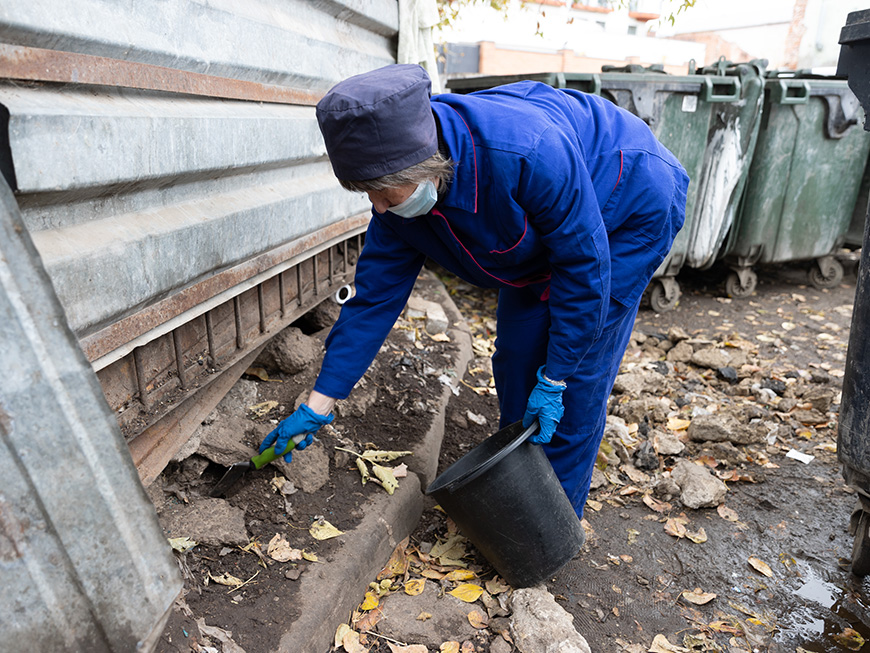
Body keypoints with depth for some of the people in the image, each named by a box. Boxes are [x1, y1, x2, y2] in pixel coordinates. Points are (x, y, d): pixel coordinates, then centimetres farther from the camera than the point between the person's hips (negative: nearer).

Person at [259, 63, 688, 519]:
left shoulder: (530, 153, -41)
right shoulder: (399, 199, -19)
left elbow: (584, 264, -30)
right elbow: (374, 297, -12)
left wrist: (554, 381, -22)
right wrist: (317, 406, -10)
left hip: (630, 210, -6)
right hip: (544, 233, 6)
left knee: (579, 376, -8)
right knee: (515, 360, 5)